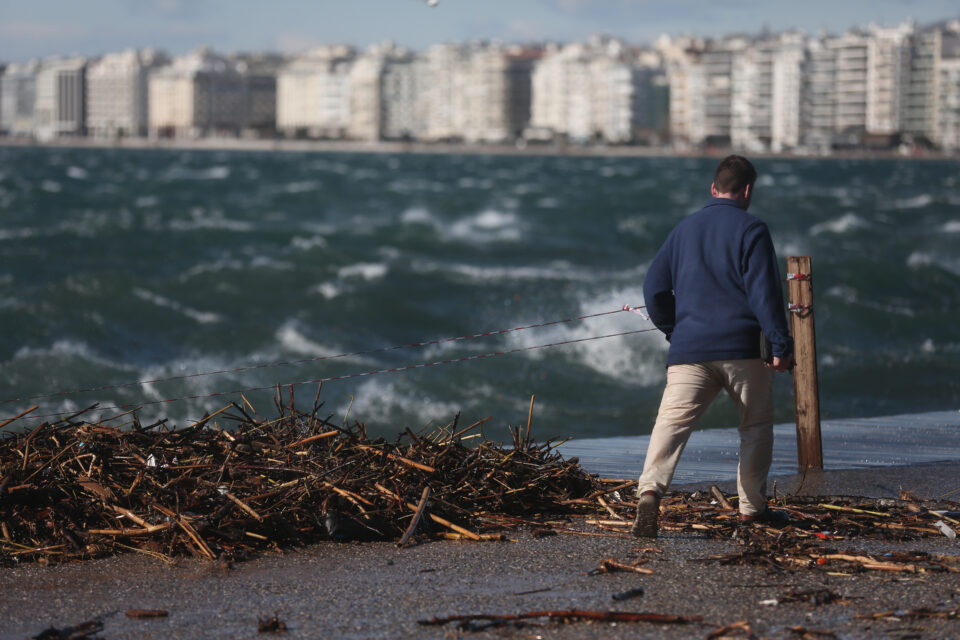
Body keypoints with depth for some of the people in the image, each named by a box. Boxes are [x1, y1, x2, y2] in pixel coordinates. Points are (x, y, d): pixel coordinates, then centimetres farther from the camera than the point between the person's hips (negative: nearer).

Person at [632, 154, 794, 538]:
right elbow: (764, 291, -9)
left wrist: (673, 330, 28)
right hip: (742, 348, -3)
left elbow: (654, 288, 15)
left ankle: (650, 490, -31)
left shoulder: (684, 229, 15)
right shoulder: (751, 230, -1)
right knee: (756, 424, 16)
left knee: (672, 421, -9)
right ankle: (751, 506, 19)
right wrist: (781, 345, -5)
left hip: (689, 349, 3)